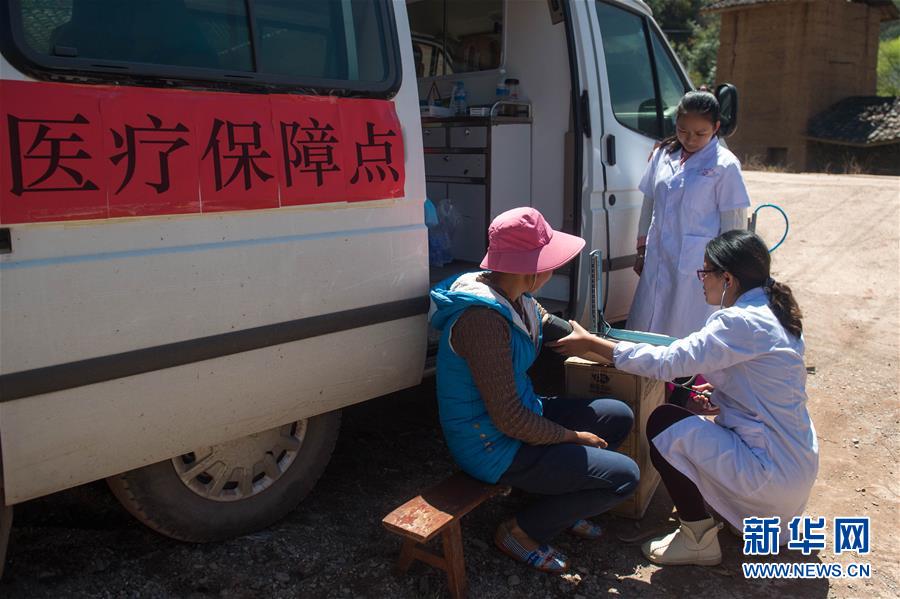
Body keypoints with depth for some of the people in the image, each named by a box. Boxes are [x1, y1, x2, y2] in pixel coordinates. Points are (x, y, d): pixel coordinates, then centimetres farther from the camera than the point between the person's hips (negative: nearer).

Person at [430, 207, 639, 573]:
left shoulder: (515, 297, -2)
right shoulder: (483, 318, -31)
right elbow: (509, 420, -28)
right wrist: (575, 437, -14)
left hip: (522, 412, 9)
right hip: (493, 447, -9)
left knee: (619, 417, 13)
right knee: (624, 476, -10)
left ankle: (562, 503, 27)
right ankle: (521, 532, 6)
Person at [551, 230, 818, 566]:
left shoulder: (741, 323, -23)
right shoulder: (772, 313, 6)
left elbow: (665, 362, -23)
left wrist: (591, 344, -17)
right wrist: (721, 385, 7)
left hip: (774, 472, -10)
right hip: (797, 464, 10)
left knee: (663, 424, -9)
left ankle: (699, 540, 3)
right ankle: (767, 518, 23)